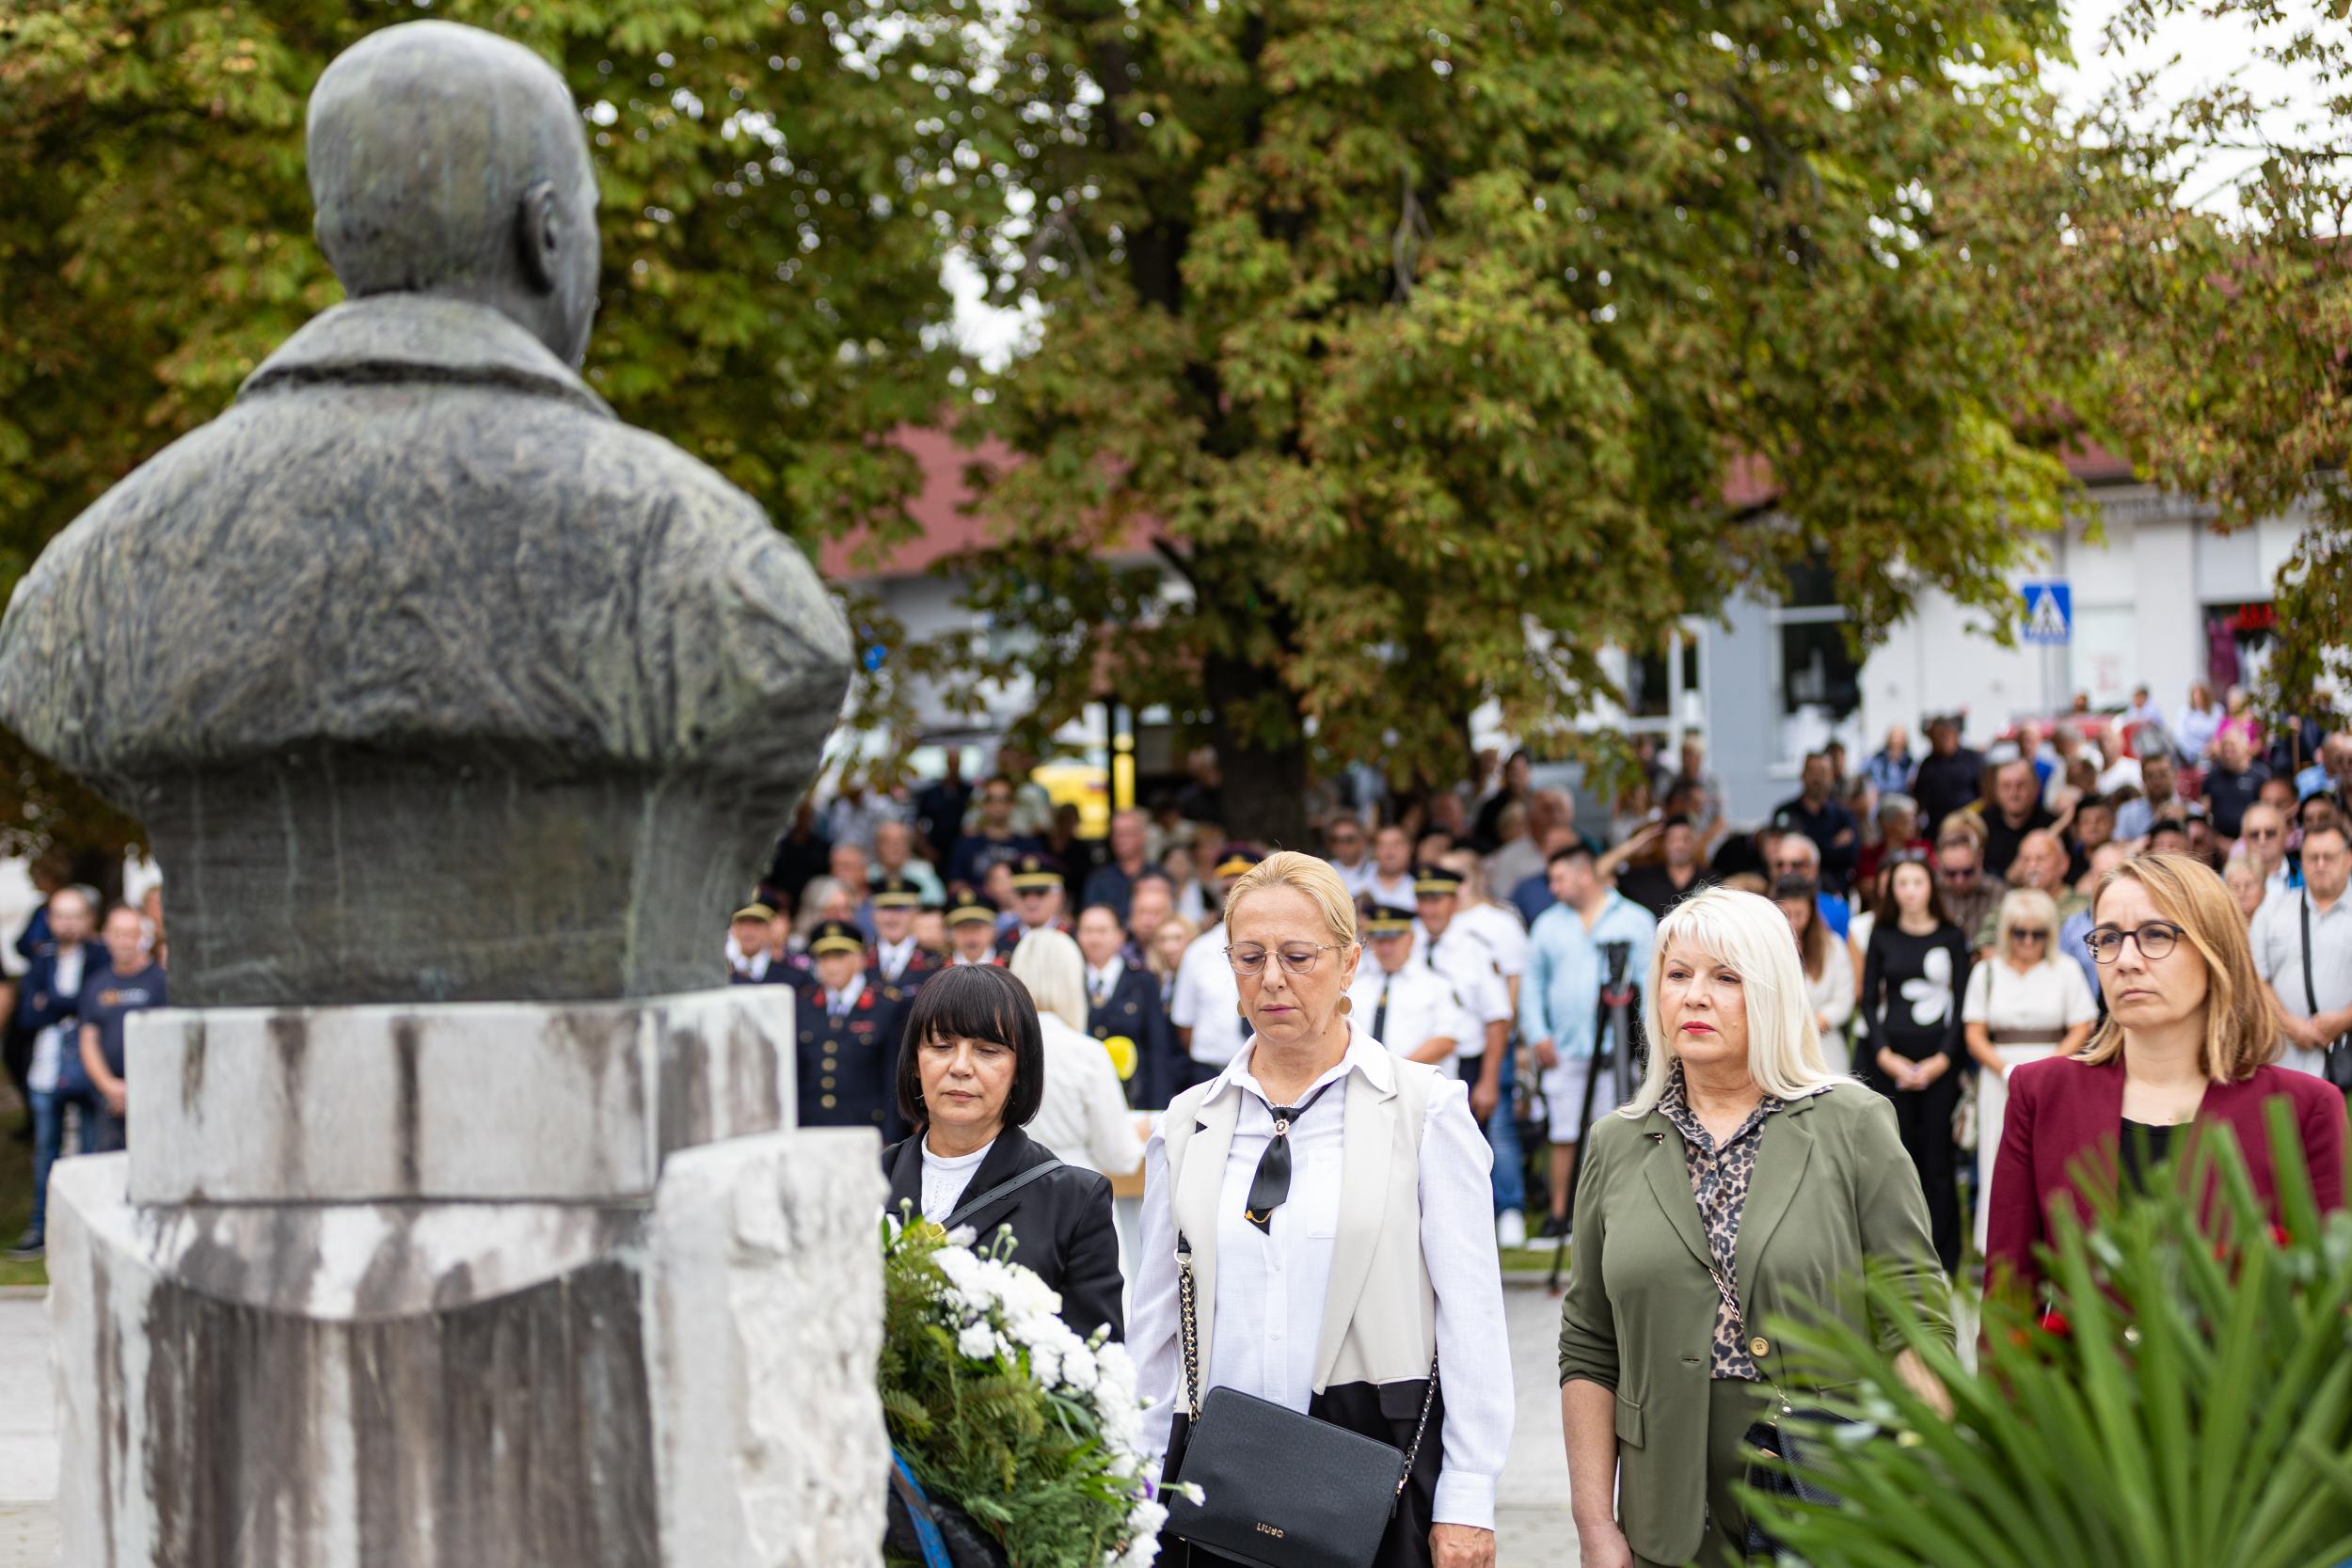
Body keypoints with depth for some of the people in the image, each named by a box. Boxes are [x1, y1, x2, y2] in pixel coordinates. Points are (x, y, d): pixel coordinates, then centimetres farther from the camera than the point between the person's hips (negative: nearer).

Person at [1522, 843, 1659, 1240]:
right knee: (1563, 1133, 1)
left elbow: (1650, 980, 2)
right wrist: (1536, 1033, 3)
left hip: (1616, 1048, -3)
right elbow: (1532, 983, 14)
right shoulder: (1548, 924, 15)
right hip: (1563, 1050, 3)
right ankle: (1559, 1213, 8)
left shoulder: (1635, 920, 6)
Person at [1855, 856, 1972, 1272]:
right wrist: (1885, 1056, -4)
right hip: (1891, 1061, 1)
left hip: (1939, 1062, -1)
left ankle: (1943, 1258, 2)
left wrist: (1943, 1059, -7)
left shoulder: (1952, 937, 6)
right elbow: (1869, 999, 8)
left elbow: (1961, 1002, 3)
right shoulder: (1882, 936, 9)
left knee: (1938, 1158, -3)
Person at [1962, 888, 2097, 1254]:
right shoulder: (1986, 973, 11)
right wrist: (2007, 1070, -9)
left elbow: (2080, 1030, 2)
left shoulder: (2066, 972, 7)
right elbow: (1974, 1035, 6)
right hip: (1999, 1080, 1)